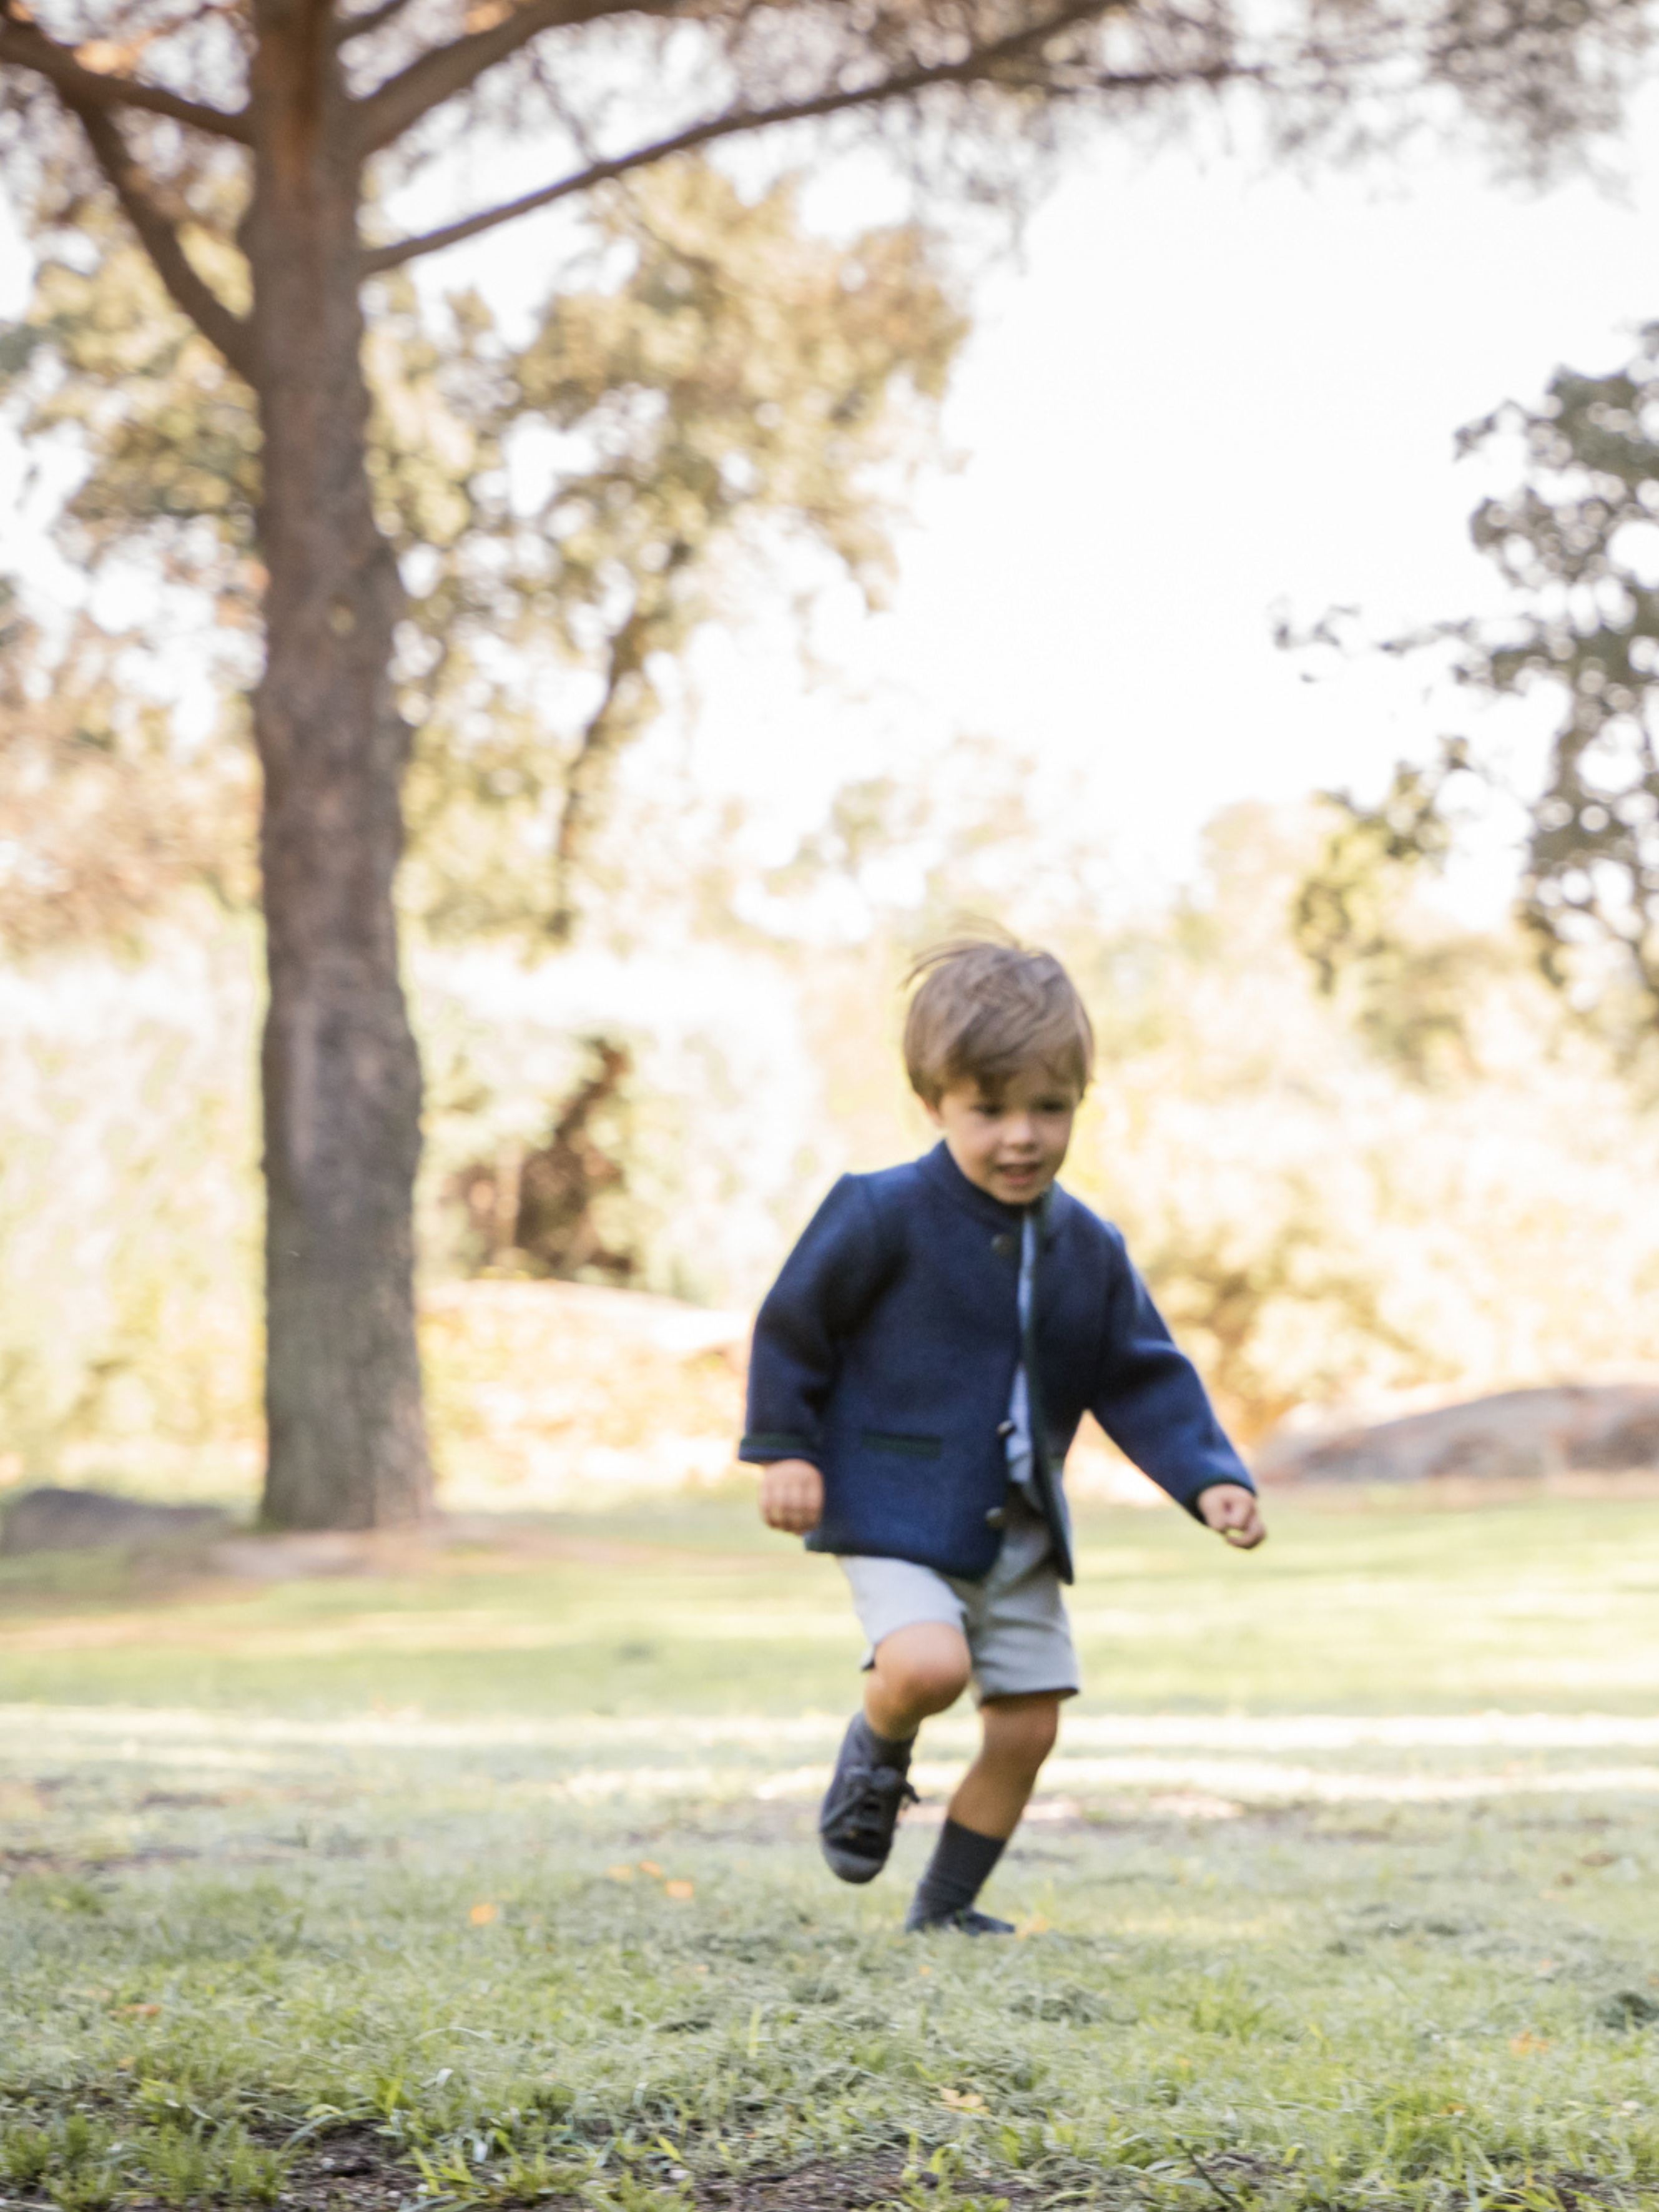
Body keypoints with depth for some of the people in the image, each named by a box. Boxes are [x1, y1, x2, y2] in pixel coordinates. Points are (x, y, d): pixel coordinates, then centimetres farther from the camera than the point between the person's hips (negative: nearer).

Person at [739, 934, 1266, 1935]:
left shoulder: (1090, 1250, 4)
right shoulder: (883, 1217, -12)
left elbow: (1144, 1380, 7)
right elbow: (793, 1324, -4)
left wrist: (1212, 1478, -5)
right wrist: (785, 1449, -7)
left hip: (1019, 1535, 6)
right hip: (895, 1514, -5)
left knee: (1028, 1727, 5)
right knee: (927, 1666, -28)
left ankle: (947, 1908, 24)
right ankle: (877, 1752, 8)